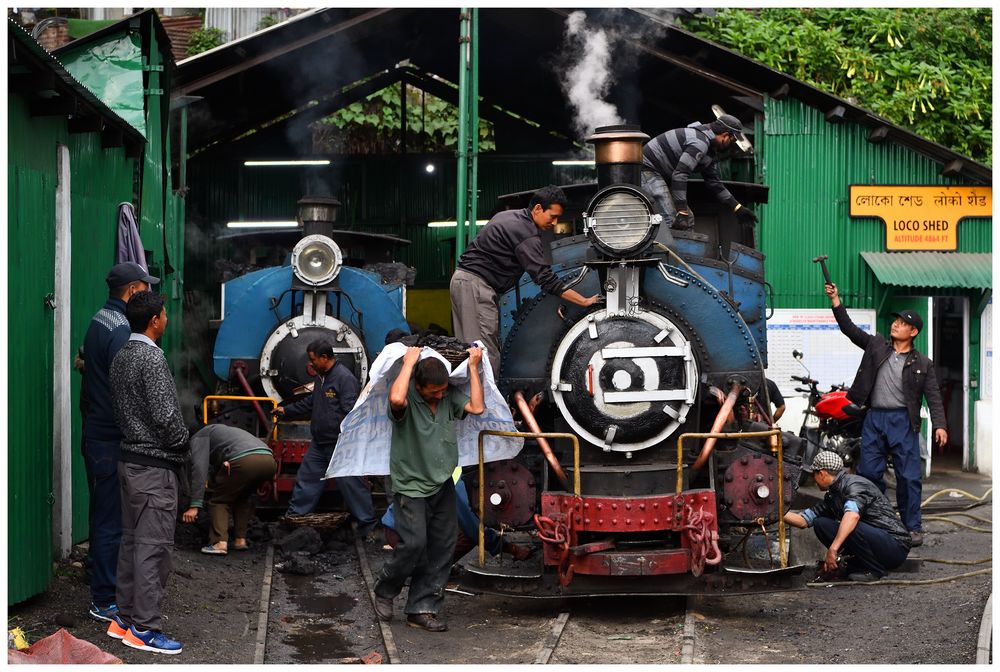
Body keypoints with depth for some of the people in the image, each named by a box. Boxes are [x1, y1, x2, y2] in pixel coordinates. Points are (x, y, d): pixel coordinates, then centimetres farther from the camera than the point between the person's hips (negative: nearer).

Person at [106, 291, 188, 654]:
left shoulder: (121, 356, 11)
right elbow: (165, 416, -20)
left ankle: (124, 618, 19)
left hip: (129, 458, 9)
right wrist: (185, 443, -4)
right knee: (153, 547, -5)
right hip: (155, 465, -9)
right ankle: (144, 628, -2)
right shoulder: (152, 358, -17)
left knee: (132, 541, 13)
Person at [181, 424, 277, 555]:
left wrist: (194, 506, -2)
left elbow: (199, 469, 2)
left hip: (244, 461, -7)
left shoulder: (199, 437, 20)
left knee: (219, 500, 13)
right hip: (269, 460, 7)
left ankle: (220, 543, -2)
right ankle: (240, 540, 24)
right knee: (244, 497, 32)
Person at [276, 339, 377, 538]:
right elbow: (310, 403, 30)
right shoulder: (320, 377, 14)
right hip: (319, 444, 9)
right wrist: (286, 411, 33)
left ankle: (368, 526, 3)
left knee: (351, 484, -5)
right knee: (306, 480, 15)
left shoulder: (345, 378, -17)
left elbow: (351, 414, -21)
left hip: (340, 446, -9)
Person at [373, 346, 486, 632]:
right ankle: (385, 590, 13)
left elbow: (477, 407, -8)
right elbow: (396, 399, -39)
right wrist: (408, 362, -27)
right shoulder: (408, 398, -15)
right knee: (414, 543, -14)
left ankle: (421, 609, 12)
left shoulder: (449, 396, 3)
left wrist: (473, 367, -7)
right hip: (411, 487, -6)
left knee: (441, 549, 4)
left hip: (442, 485, 6)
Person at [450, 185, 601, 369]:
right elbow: (546, 280, -21)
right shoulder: (527, 235, -16)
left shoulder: (508, 216, 15)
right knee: (487, 354, -12)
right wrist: (585, 301, -19)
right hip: (476, 284, -10)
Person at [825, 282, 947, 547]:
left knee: (908, 477, -2)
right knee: (868, 472, 4)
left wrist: (939, 425, -12)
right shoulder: (876, 346, 10)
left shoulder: (922, 364, 4)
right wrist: (836, 301, -6)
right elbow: (849, 329, 4)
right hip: (874, 418, 3)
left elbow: (933, 396, 0)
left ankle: (912, 528, 7)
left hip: (903, 421, -3)